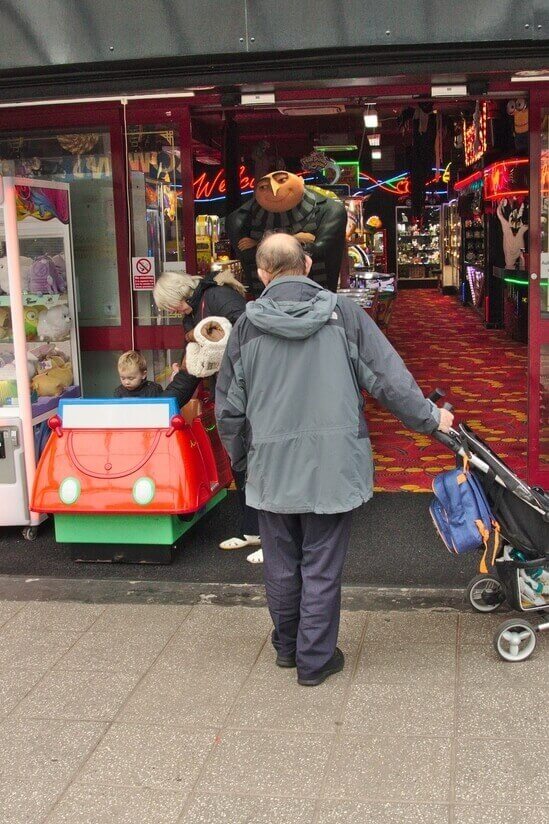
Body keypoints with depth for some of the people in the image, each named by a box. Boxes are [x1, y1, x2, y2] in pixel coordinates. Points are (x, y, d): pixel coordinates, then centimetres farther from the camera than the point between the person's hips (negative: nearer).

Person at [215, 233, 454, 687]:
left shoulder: (248, 324, -2)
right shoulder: (343, 313, -5)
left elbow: (229, 406, 4)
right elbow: (389, 378, -3)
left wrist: (242, 458, 19)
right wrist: (429, 417, 11)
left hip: (272, 465, 1)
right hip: (333, 462, -1)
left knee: (281, 562, 17)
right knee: (322, 565, 8)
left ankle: (287, 645, 35)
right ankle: (315, 658, 17)